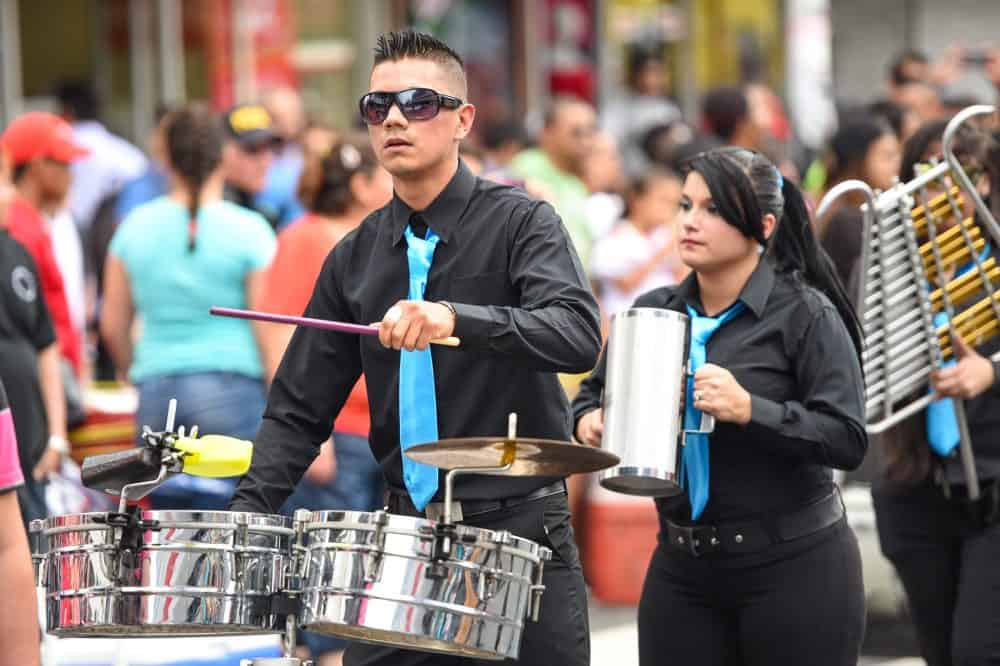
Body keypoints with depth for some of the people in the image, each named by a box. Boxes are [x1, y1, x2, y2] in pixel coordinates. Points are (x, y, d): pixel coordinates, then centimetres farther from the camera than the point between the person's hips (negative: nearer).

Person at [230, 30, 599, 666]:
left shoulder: (519, 223, -4)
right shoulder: (356, 259, 10)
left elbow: (579, 335, -22)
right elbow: (301, 408, 11)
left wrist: (456, 318, -35)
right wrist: (246, 511, -4)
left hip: (520, 536, -4)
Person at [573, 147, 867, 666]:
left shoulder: (805, 315, -8)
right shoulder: (654, 311, 7)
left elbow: (848, 439, -15)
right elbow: (596, 389, 20)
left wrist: (748, 410, -26)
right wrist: (588, 420, -3)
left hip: (794, 567, -5)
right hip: (682, 569, 5)